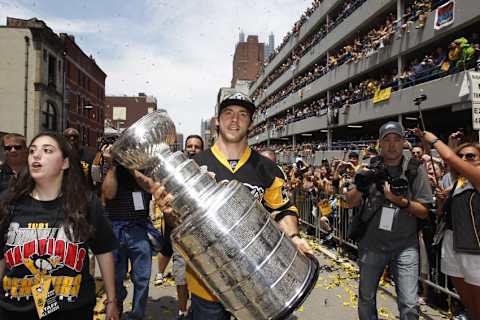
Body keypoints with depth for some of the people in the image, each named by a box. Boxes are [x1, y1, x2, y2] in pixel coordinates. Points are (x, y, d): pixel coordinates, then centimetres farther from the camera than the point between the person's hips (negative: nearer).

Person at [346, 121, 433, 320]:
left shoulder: (415, 170, -3)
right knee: (366, 299, 15)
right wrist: (361, 186, -19)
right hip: (371, 244, 2)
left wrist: (402, 202, -20)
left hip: (405, 246, -1)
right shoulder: (370, 168, 1)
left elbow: (424, 212, -2)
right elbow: (351, 202, 1)